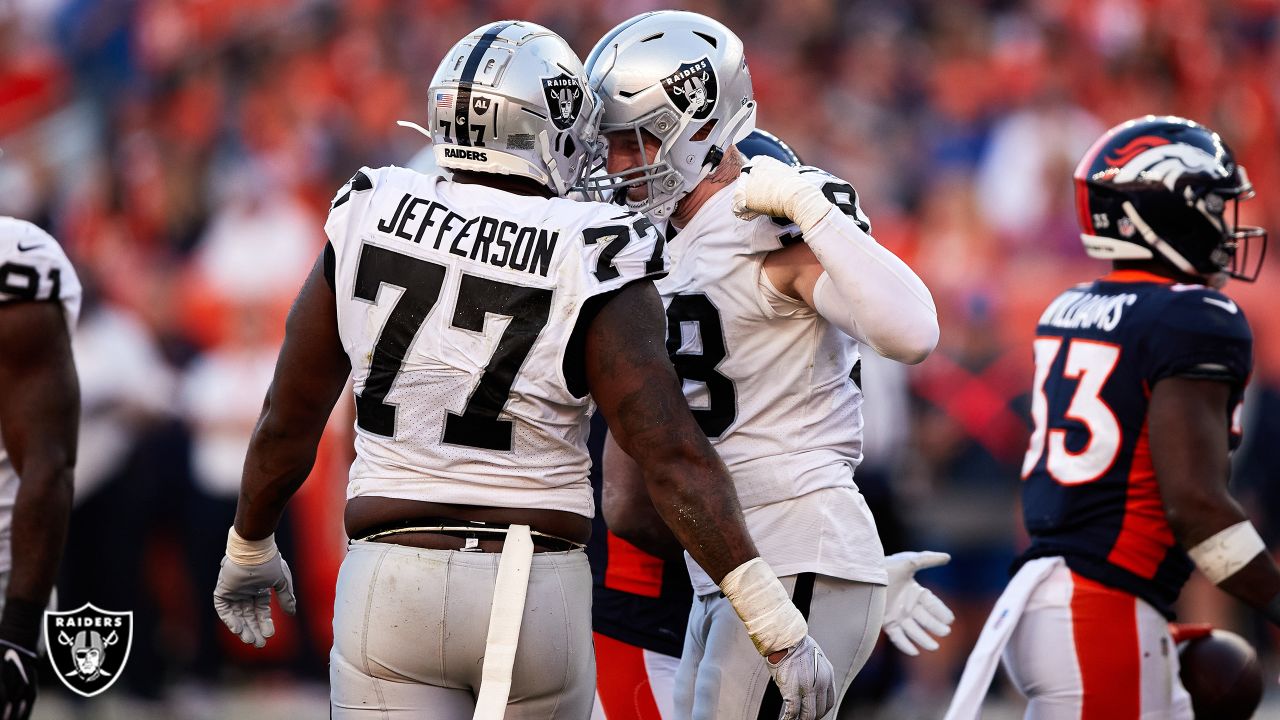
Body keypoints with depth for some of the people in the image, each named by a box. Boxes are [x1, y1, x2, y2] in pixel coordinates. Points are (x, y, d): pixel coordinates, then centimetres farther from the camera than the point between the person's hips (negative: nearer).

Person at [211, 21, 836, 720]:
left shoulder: (367, 225, 1)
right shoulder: (587, 273, -8)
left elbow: (287, 423, 8)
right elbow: (674, 459, -15)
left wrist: (249, 550, 26)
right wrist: (778, 629, -14)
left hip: (390, 584, 1)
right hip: (539, 595, -1)